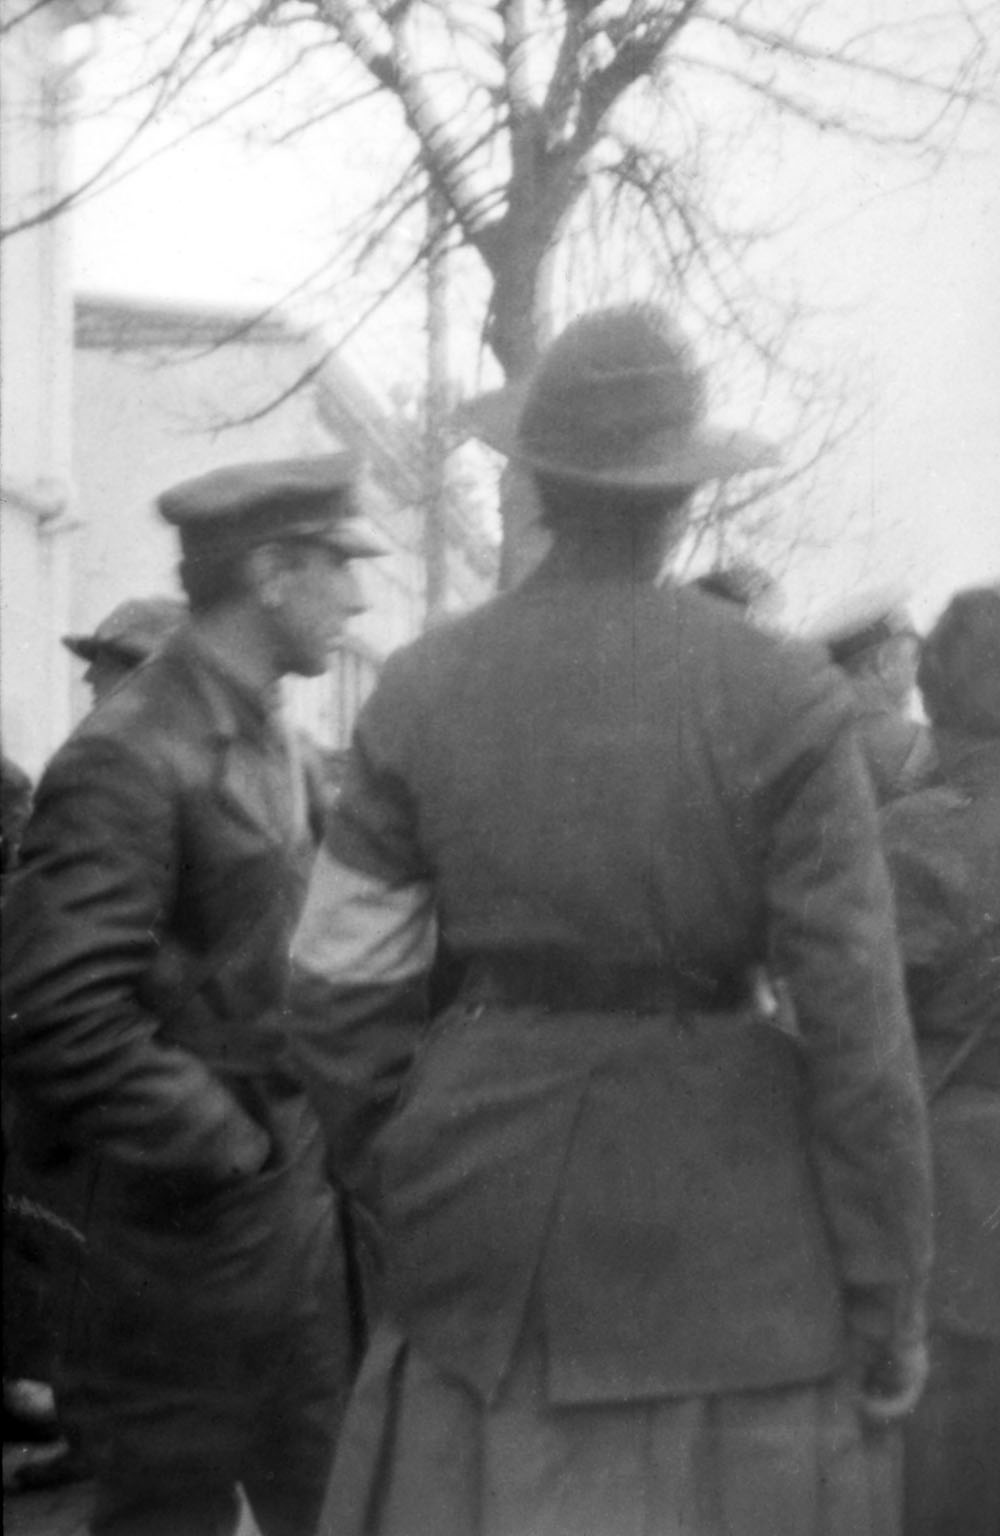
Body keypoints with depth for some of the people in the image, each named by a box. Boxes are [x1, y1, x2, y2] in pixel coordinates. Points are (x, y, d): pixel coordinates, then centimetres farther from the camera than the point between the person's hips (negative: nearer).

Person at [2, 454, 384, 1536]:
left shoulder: (265, 741, 11)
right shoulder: (127, 761, -18)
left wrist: (304, 1140, 8)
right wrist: (223, 1150, -19)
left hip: (296, 1203, 9)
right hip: (189, 1230, -8)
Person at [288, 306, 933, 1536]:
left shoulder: (421, 693, -2)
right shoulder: (782, 699, -10)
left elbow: (339, 989, 0)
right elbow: (854, 1020, -10)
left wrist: (403, 1185, 16)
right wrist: (889, 1303, -2)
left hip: (496, 1187, 3)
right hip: (728, 1214, -3)